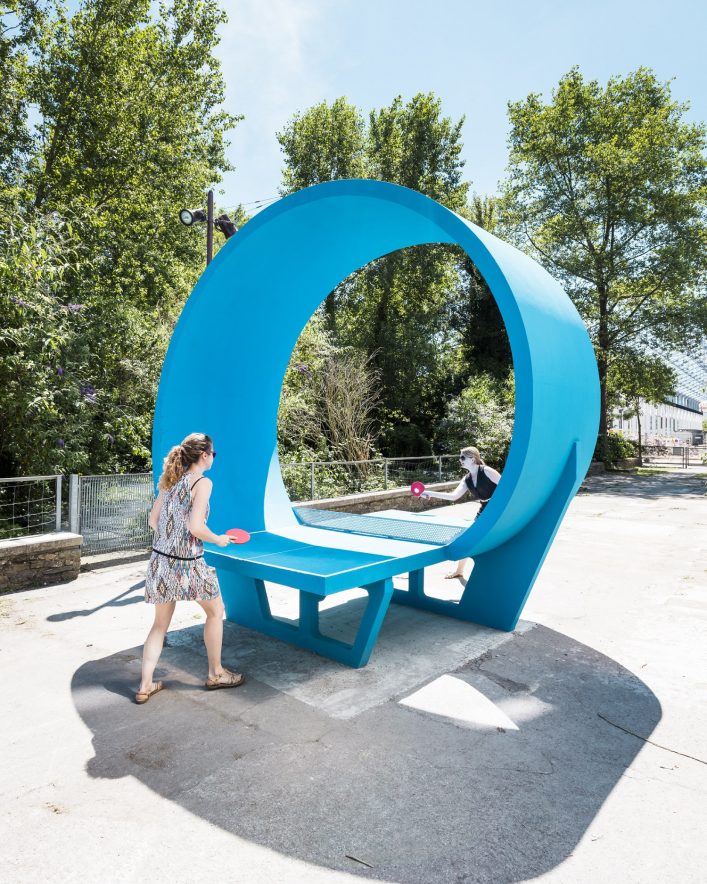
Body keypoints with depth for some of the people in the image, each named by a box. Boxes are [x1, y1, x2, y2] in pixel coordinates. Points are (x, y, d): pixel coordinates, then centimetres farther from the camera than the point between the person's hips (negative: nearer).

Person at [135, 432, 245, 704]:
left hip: (159, 560, 7)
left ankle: (145, 686, 22)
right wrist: (218, 539, -5)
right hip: (187, 564, -7)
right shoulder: (202, 483, -14)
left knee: (160, 624, 19)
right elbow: (196, 527, -22)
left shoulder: (170, 481, 8)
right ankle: (216, 673, 29)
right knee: (215, 611, 17)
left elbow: (153, 521, 11)